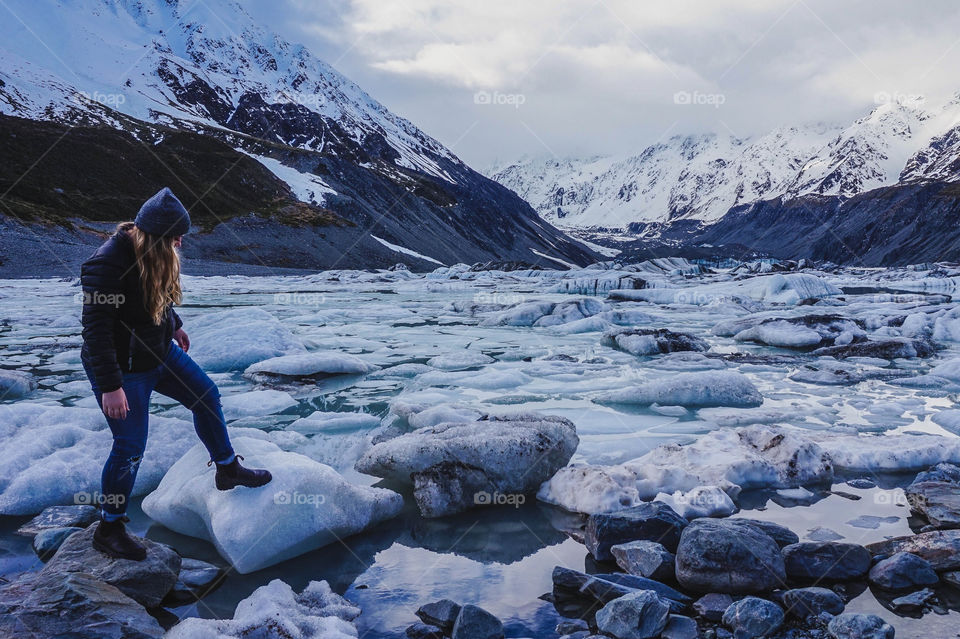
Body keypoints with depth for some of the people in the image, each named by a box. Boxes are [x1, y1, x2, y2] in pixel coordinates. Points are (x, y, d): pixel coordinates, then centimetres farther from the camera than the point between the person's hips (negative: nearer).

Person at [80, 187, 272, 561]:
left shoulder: (154, 254, -4)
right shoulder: (107, 265, -30)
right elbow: (96, 330, -30)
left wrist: (175, 325, 27)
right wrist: (111, 387, -30)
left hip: (160, 352, 9)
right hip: (124, 368, -9)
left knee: (205, 396, 16)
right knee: (130, 448, 0)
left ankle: (228, 470, 36)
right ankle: (108, 530, 20)